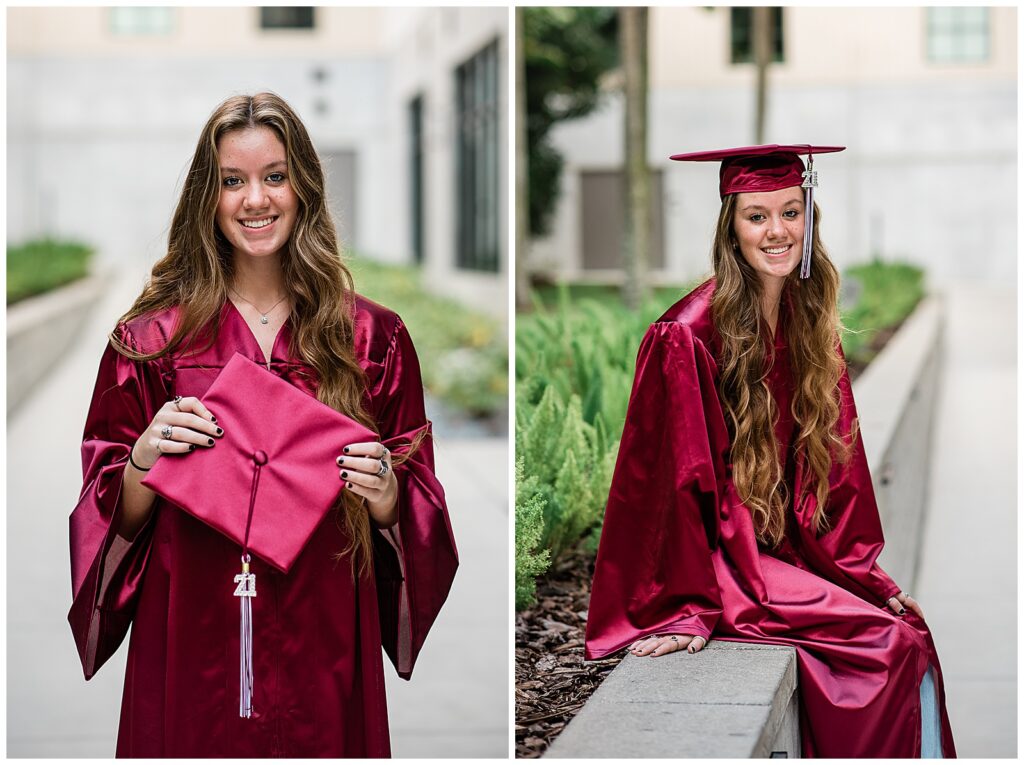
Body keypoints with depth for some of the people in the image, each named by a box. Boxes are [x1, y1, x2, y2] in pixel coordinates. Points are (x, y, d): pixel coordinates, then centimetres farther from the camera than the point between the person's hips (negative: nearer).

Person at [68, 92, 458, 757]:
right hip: (192, 646, 0)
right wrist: (143, 460, -16)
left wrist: (385, 495, -14)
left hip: (322, 648, 1)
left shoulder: (374, 337, 4)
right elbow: (116, 519, 4)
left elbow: (416, 514, 7)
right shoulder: (151, 336, 2)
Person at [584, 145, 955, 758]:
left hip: (796, 551, 7)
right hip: (725, 563, -7)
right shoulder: (687, 337, -14)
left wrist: (868, 575, 4)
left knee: (914, 633, -13)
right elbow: (678, 484, -14)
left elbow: (834, 466, 12)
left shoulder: (811, 327, 8)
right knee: (886, 648, -20)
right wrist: (691, 609, -18)